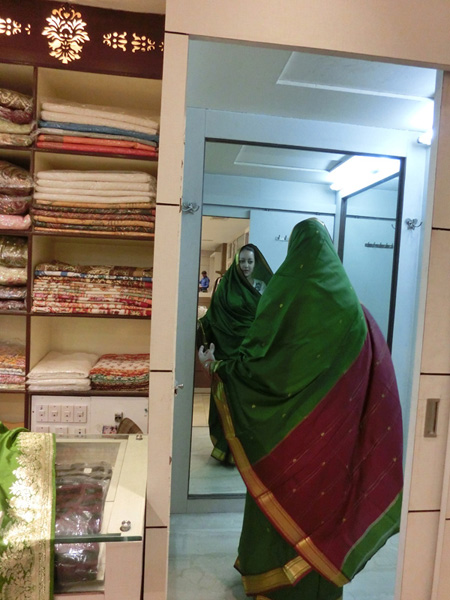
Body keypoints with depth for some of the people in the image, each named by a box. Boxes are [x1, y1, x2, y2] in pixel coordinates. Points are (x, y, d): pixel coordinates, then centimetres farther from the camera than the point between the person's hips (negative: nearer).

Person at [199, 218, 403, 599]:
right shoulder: (348, 299, 0)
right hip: (333, 425, 5)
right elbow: (370, 367, 5)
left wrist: (216, 365, 1)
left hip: (292, 425, -4)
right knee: (324, 486, 20)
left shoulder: (290, 289, -13)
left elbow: (257, 352, -14)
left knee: (285, 492, 13)